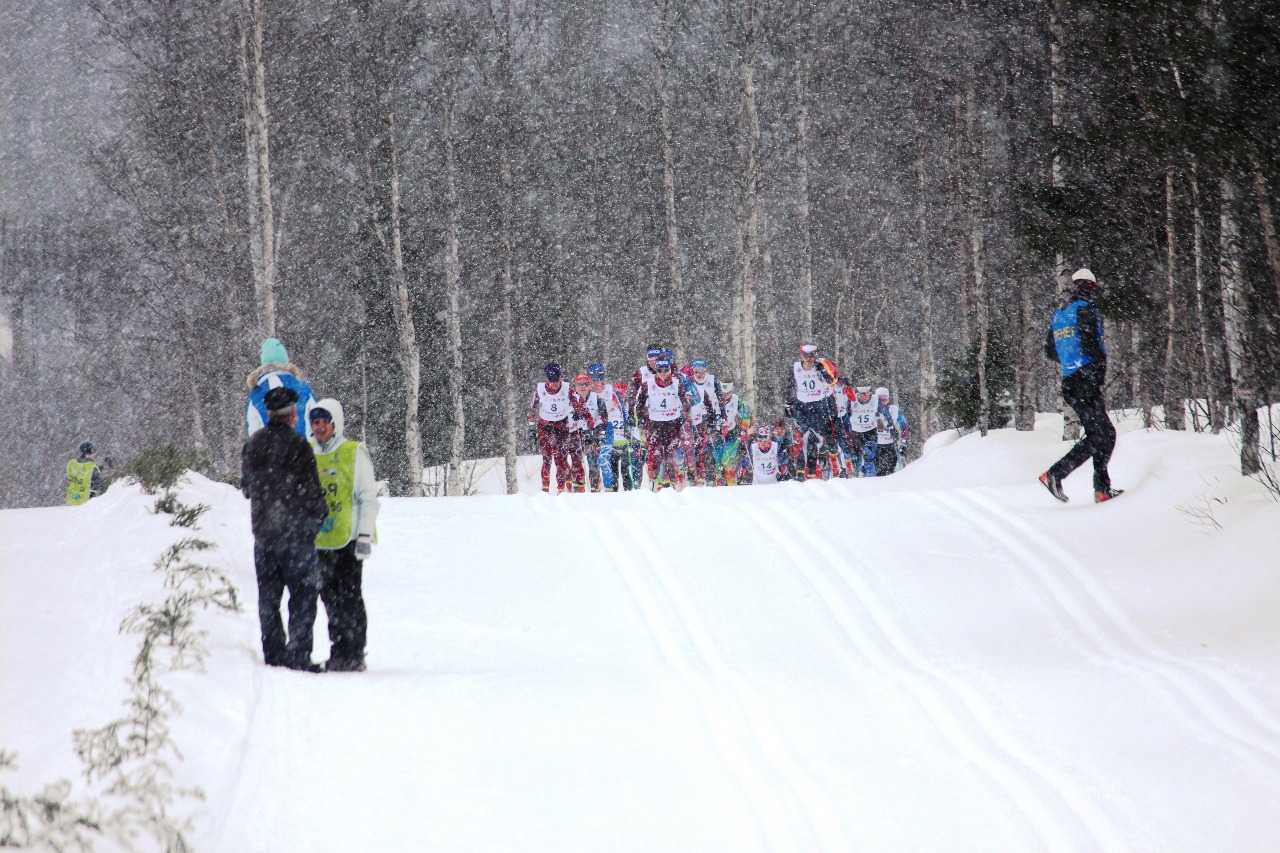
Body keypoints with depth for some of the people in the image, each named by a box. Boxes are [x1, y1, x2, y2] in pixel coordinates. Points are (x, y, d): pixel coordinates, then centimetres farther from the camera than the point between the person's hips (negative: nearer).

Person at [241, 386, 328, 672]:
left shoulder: (251, 445, 6)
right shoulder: (297, 446, -14)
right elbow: (310, 491, -12)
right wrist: (320, 516, 7)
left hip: (262, 532, 6)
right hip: (296, 531, -6)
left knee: (268, 596, 12)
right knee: (303, 595, 0)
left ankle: (273, 654, 13)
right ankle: (298, 655, -5)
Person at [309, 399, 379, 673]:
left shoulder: (354, 453, -4)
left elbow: (368, 498, -5)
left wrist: (365, 535, -12)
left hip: (347, 539, -5)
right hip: (318, 542, 5)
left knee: (349, 598, -5)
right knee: (330, 598, 9)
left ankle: (354, 655, -1)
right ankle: (339, 653, 17)